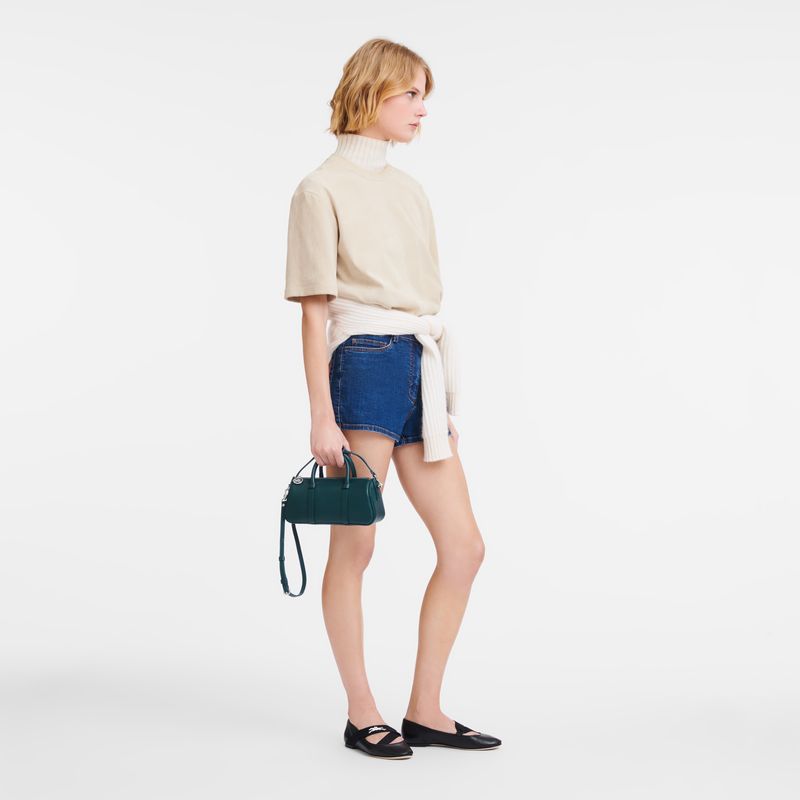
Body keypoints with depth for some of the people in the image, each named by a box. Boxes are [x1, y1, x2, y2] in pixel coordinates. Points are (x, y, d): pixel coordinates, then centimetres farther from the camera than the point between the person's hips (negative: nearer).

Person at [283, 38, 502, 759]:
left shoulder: (410, 190, 18)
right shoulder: (323, 189, -3)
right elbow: (315, 311, -7)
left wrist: (444, 404, 19)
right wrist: (322, 415, -12)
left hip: (421, 367, 8)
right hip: (363, 365, -7)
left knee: (464, 546, 4)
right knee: (355, 546, 2)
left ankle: (425, 711, 15)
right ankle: (362, 716, 14)